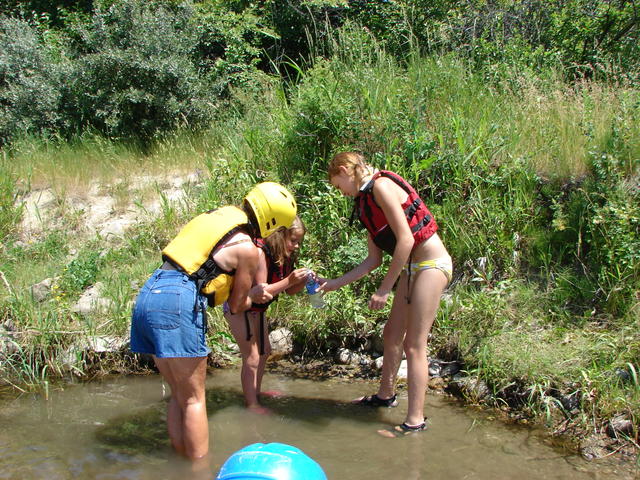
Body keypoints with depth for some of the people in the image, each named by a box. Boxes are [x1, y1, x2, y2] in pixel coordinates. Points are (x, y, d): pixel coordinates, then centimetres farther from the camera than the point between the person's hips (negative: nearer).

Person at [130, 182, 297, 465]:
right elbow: (236, 305, 8)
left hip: (148, 293, 8)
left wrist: (247, 292, 25)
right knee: (194, 399, 2)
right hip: (177, 301, -8)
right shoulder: (247, 248, -3)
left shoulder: (220, 215, 19)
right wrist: (253, 295, 28)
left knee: (179, 395, 16)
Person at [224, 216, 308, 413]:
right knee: (252, 357, -6)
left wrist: (304, 280, -18)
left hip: (257, 308, 9)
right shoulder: (260, 252, -30)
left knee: (264, 351, 17)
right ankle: (252, 404, 4)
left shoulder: (286, 256, -5)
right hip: (239, 307, -9)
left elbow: (289, 290, 0)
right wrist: (289, 280, -36)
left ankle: (255, 393, 31)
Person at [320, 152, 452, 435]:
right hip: (411, 267, 10)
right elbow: (374, 260, 14)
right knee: (392, 334, 18)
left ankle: (415, 420, 2)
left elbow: (405, 240, -21)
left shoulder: (381, 186, -15)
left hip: (431, 264, -10)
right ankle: (385, 395, 37)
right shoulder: (366, 203, 13)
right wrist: (333, 284, 12)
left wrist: (384, 289, -17)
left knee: (414, 344, -6)